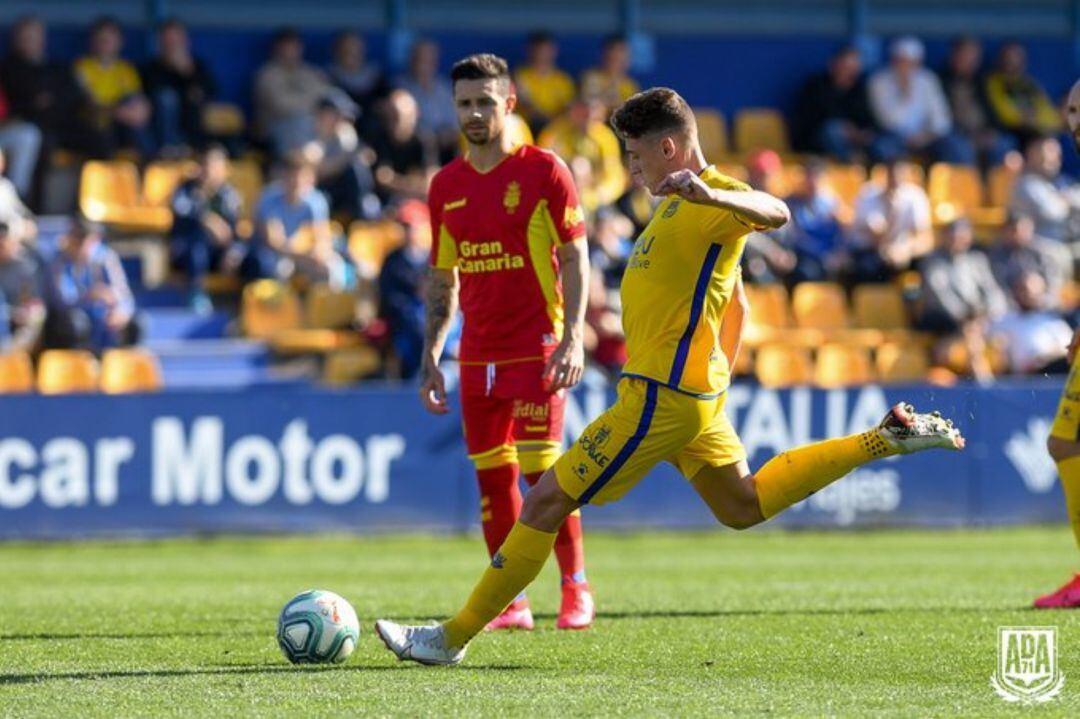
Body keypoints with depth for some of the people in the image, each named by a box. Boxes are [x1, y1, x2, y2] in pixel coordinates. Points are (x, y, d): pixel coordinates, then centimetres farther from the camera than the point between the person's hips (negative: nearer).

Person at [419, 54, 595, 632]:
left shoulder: (543, 170, -4)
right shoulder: (446, 185, 11)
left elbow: (575, 259, -5)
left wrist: (573, 338, -14)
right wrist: (431, 357, 11)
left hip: (536, 346, -5)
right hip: (478, 355, 5)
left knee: (542, 470, -10)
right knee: (492, 476, 5)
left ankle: (575, 588, 4)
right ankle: (510, 603, 11)